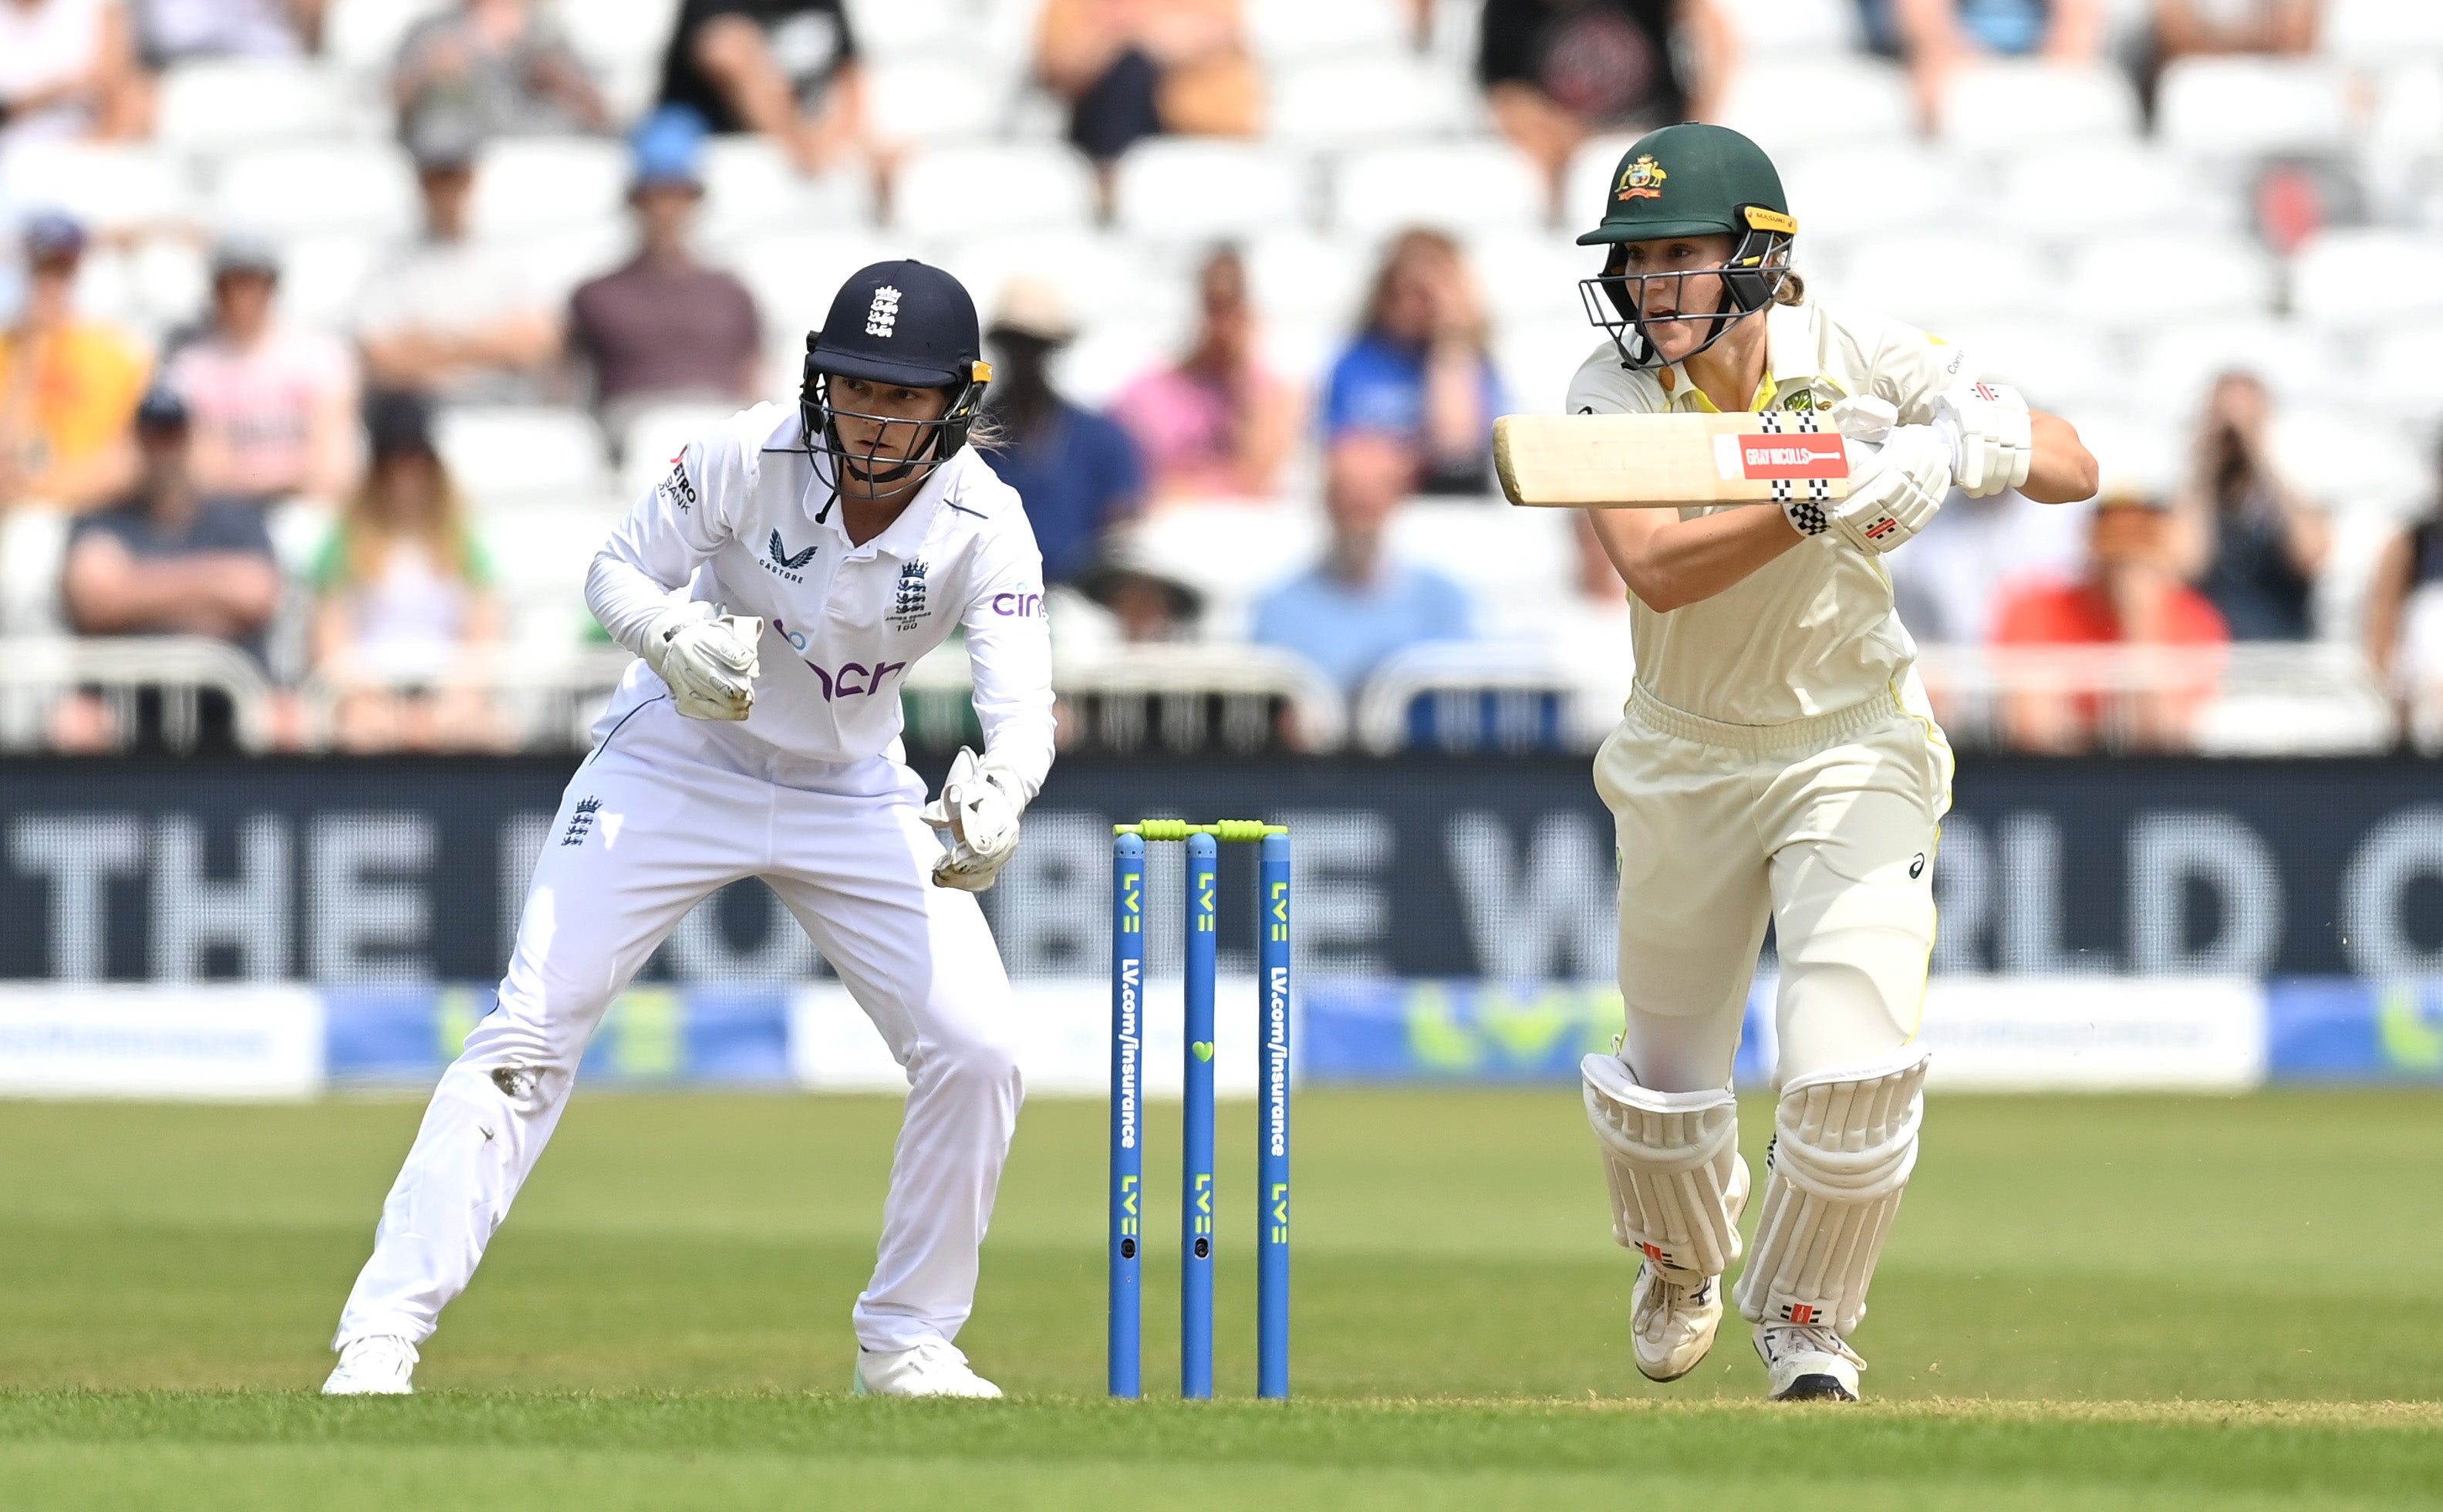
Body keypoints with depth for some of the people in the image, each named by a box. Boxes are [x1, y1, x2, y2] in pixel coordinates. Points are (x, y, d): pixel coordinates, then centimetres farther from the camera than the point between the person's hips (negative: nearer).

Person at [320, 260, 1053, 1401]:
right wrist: (673, 641, -33)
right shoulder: (747, 458, -23)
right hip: (677, 763, -2)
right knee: (531, 1029, -13)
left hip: (853, 794, 2)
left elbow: (1022, 700, -34)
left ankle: (906, 1341, 10)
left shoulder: (984, 526, -21)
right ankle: (382, 1332, -14)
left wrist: (995, 795, -56)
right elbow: (618, 572, -10)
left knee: (973, 1049, -9)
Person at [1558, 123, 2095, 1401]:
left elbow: (2077, 469, -16)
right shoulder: (1614, 393, -15)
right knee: (1669, 1072, 13)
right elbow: (1655, 570, -31)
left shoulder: (1858, 360, -16)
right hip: (1686, 758, 2)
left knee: (1848, 1066, -15)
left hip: (1854, 753, -2)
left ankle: (1806, 1319, 12)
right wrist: (1821, 505, -43)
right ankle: (1682, 1256, 48)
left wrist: (1974, 444, -38)